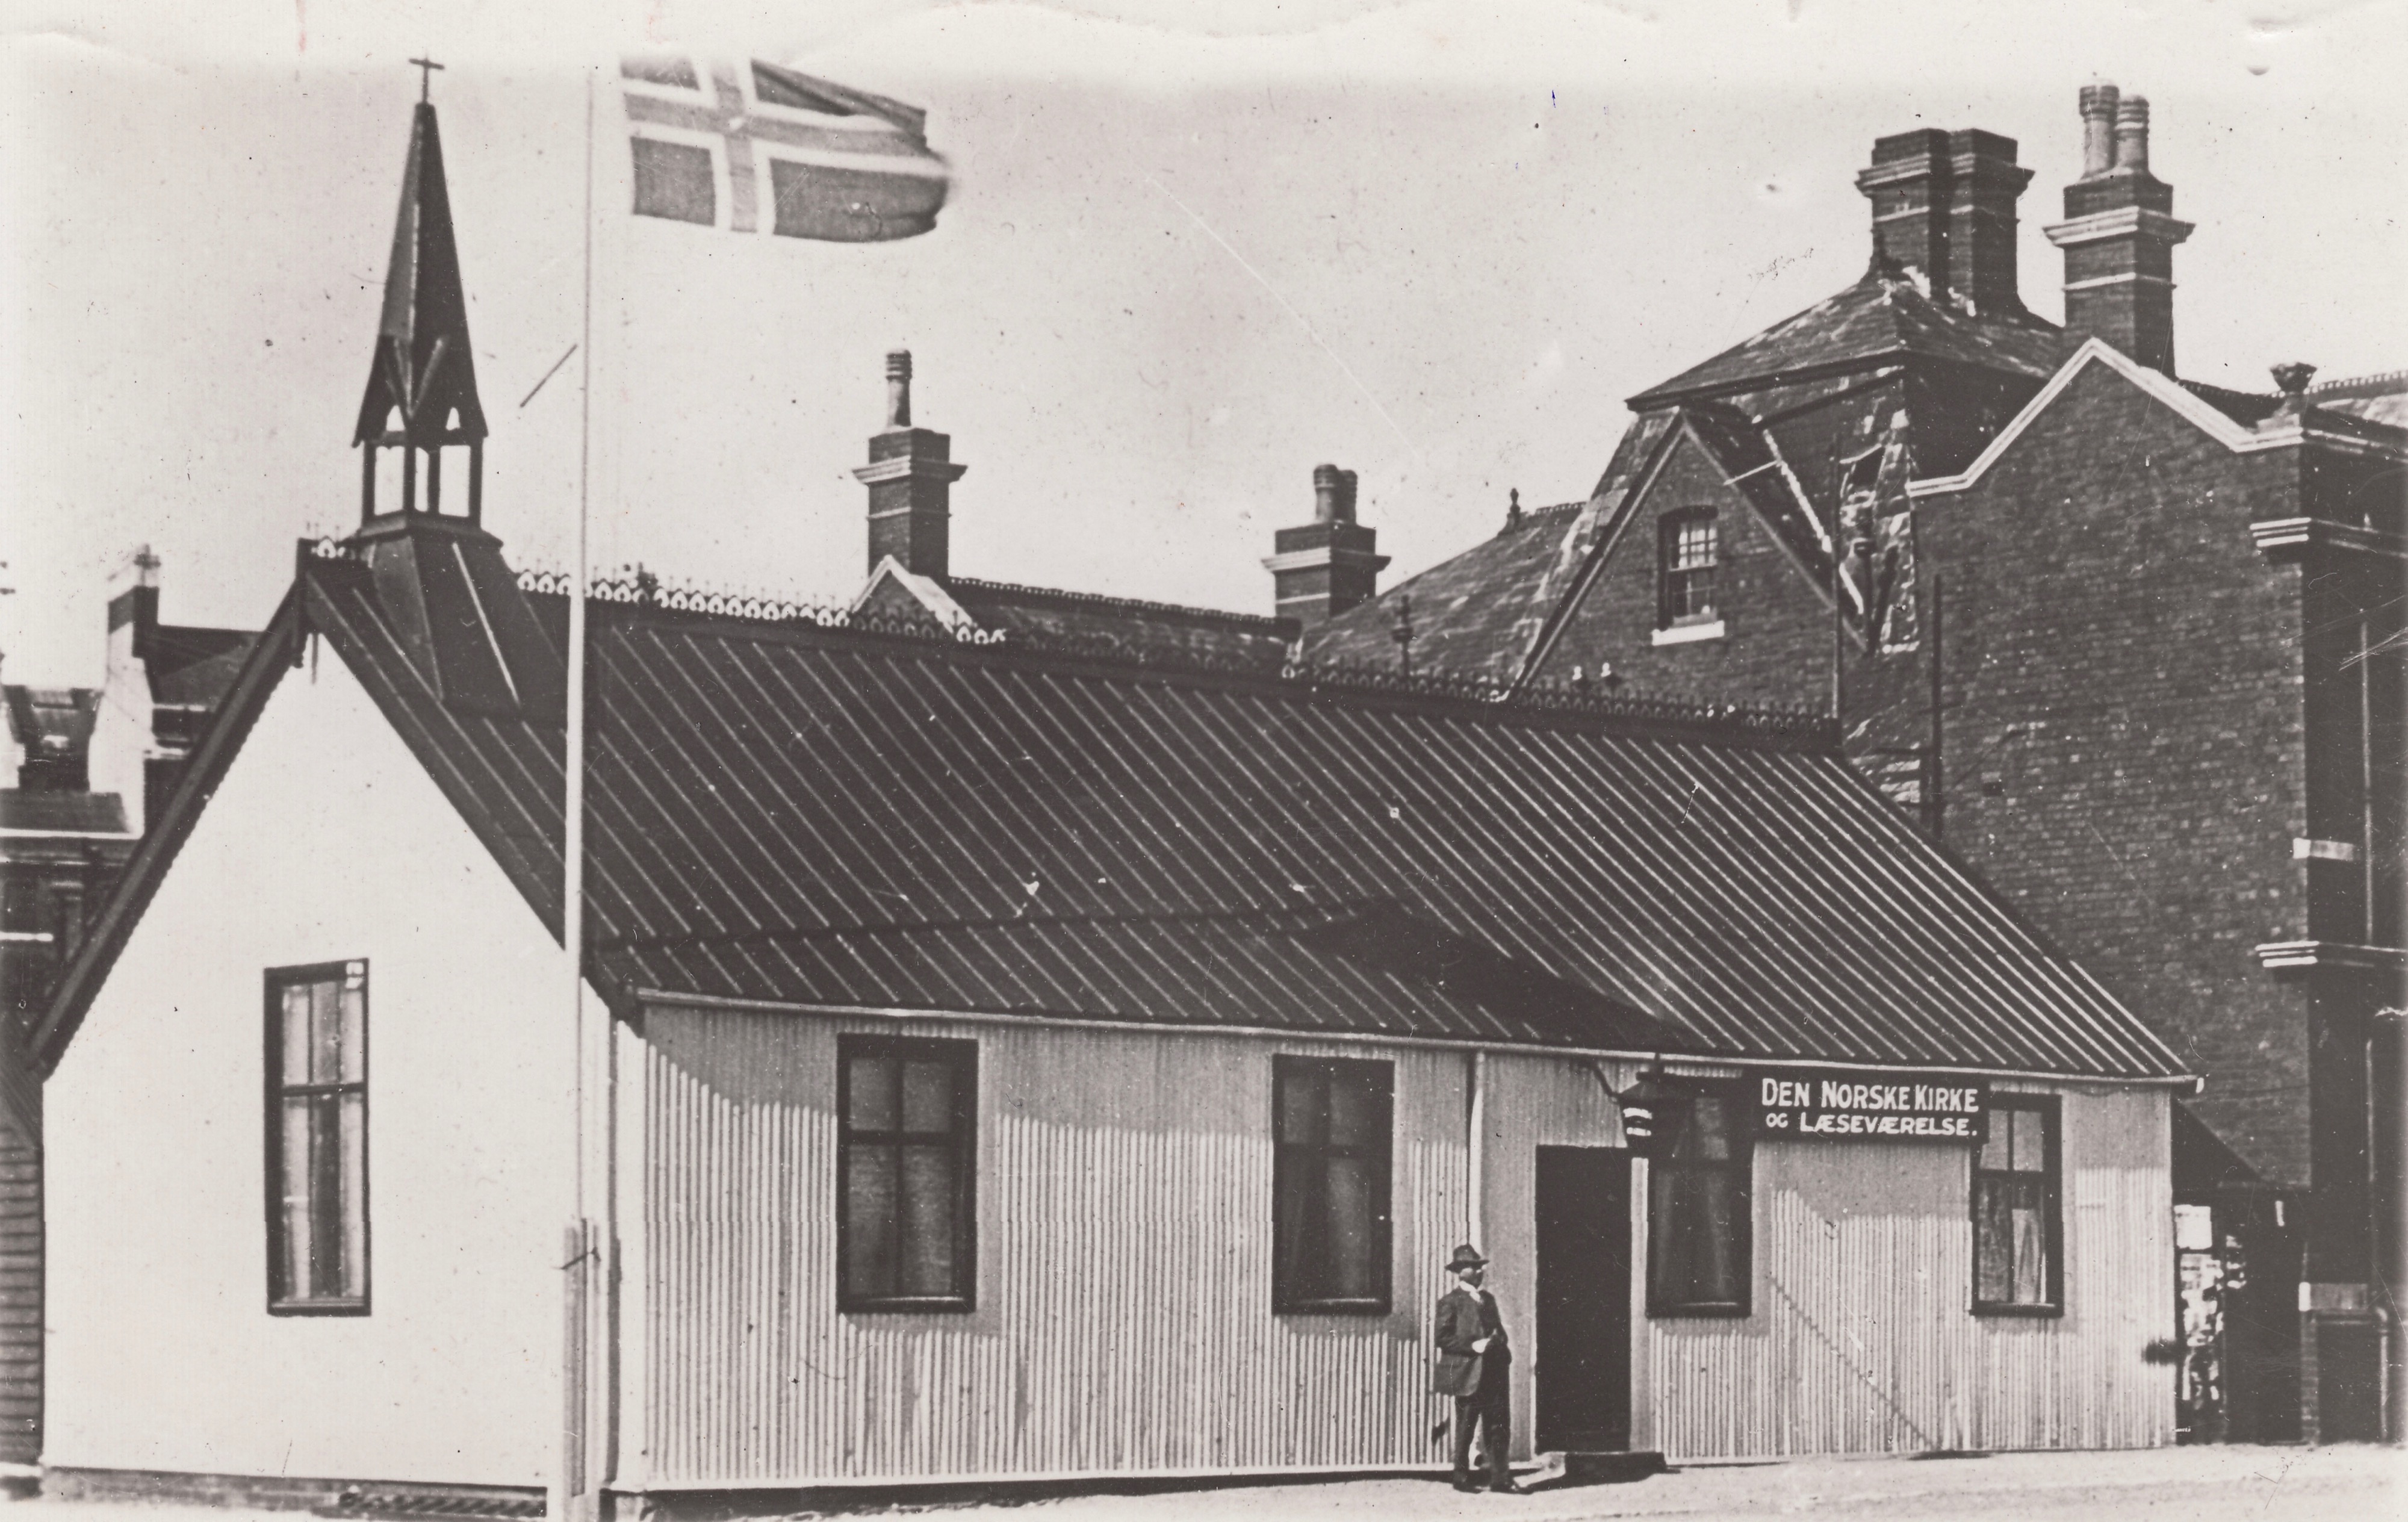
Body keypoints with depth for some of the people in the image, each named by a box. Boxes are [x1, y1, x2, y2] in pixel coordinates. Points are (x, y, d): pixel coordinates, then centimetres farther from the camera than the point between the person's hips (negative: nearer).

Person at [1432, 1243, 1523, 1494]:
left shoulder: (1488, 1299, 19)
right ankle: (1462, 1478, 9)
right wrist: (1473, 1346, -16)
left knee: (1499, 1425, 2)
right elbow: (1443, 1338, -8)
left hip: (1494, 1372, 6)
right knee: (1465, 1428, 0)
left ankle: (1500, 1478, 6)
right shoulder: (1450, 1302, -2)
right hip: (1467, 1374, -6)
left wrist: (1502, 1346, 4)